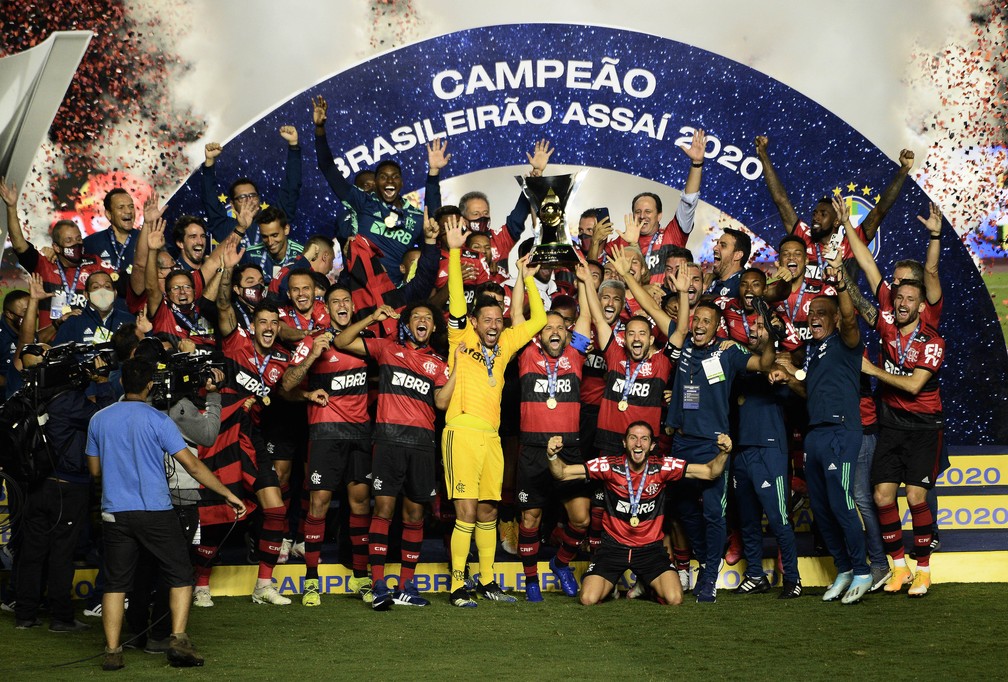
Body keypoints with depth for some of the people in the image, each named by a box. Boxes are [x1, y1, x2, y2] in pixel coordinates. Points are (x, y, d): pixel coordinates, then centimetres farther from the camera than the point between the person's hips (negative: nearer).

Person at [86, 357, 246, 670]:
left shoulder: (99, 420, 5)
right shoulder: (158, 420, -7)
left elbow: (95, 470, 15)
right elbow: (193, 466, -8)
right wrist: (228, 495, -2)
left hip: (115, 513, 3)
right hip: (156, 512, -3)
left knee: (115, 583, 8)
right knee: (180, 575, 6)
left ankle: (112, 651, 4)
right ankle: (178, 640, -6)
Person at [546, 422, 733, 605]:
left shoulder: (663, 467, -8)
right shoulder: (610, 466, -11)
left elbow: (710, 472, -6)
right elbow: (562, 473, -11)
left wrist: (724, 452, -26)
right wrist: (552, 455, -32)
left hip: (651, 548, 1)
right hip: (614, 546, -1)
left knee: (674, 599, -19)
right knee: (588, 599, -18)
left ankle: (646, 585, 16)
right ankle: (612, 585, 19)